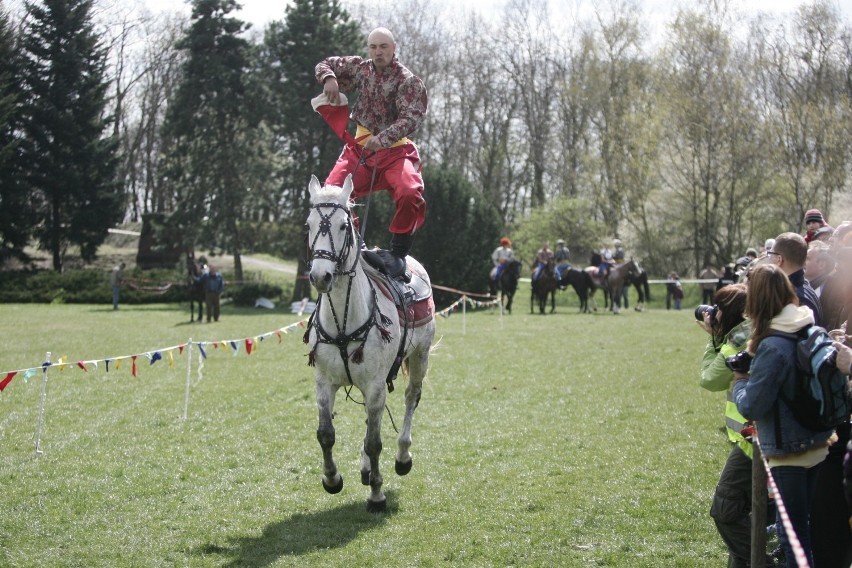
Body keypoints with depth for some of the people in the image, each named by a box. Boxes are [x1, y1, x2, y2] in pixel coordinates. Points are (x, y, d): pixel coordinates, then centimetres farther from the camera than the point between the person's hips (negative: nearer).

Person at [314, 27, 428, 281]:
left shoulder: (408, 80, -7)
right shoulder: (360, 68, 7)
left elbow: (412, 117, -21)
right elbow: (324, 65, 19)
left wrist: (383, 138, -36)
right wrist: (329, 78, -7)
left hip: (395, 149, -4)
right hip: (360, 147, 4)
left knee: (410, 194, -30)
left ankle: (398, 253, -16)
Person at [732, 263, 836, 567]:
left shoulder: (772, 348, -25)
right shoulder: (809, 329, 0)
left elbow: (751, 406, -21)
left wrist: (740, 380, -2)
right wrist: (754, 362, 3)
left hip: (788, 452, -8)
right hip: (816, 443, 8)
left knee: (792, 531, 3)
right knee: (803, 523, 21)